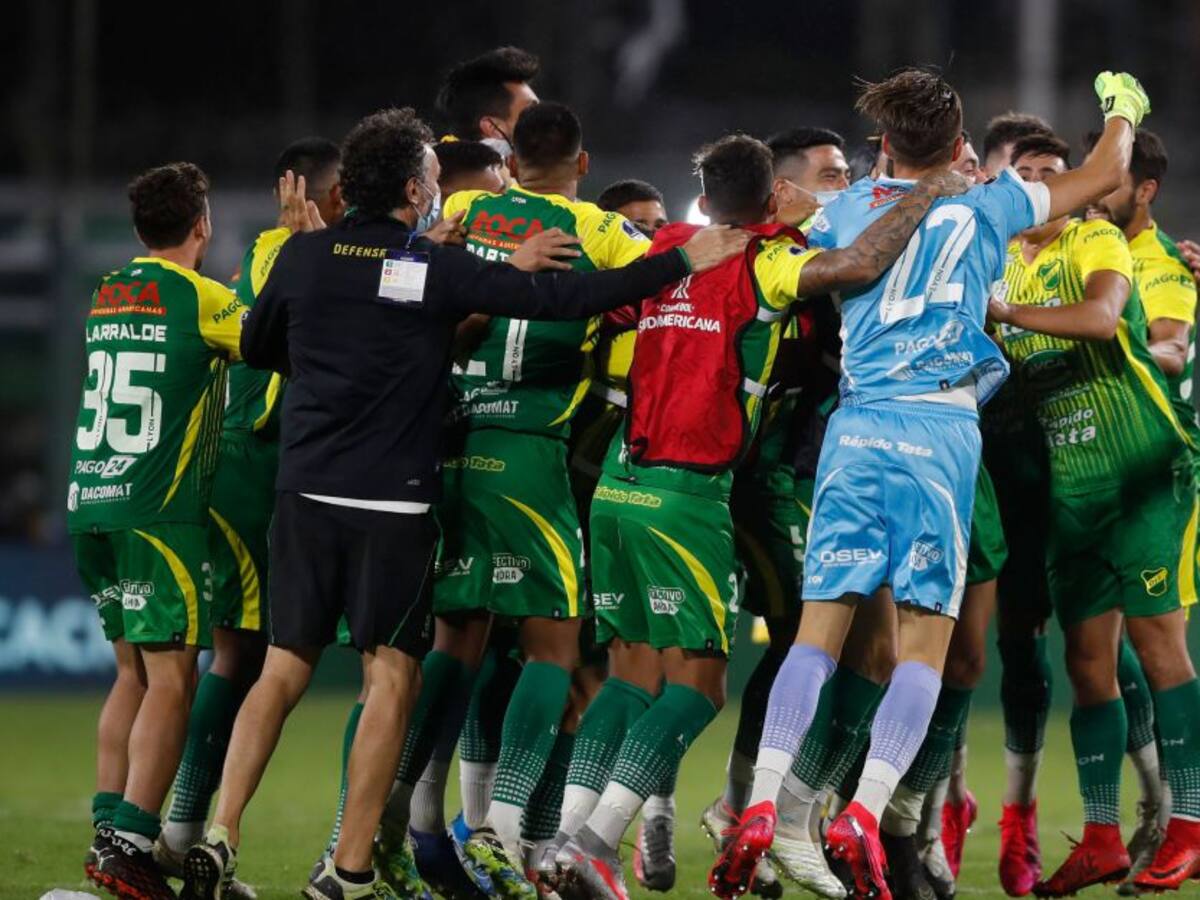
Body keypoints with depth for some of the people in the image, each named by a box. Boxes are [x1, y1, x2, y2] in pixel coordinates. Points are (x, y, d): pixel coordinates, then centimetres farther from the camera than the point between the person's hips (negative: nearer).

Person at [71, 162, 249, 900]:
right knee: (171, 681, -7)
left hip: (92, 505, 7)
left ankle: (109, 830, 11)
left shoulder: (107, 297, 14)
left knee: (134, 673, 15)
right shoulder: (199, 297, -8)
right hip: (159, 510, -7)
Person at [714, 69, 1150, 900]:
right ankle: (864, 816, -15)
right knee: (926, 640, 0)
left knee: (819, 628, 1)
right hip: (941, 427, -3)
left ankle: (760, 810, -11)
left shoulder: (845, 212, 13)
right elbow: (1103, 177, 20)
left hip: (855, 424, 3)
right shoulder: (982, 208, 9)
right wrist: (1124, 110, 40)